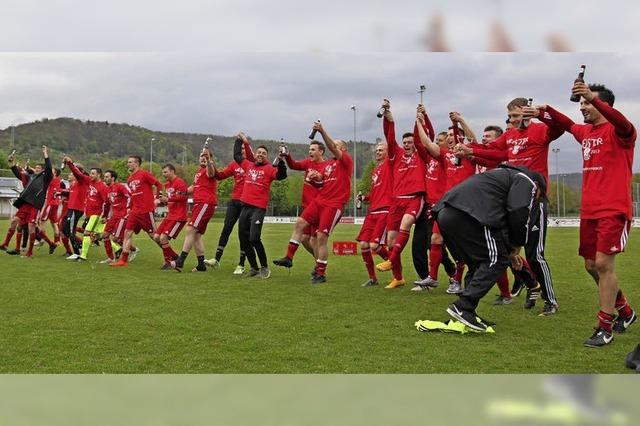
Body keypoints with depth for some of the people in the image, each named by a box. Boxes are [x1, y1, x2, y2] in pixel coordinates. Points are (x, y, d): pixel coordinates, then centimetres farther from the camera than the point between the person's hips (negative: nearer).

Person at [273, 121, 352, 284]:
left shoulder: (346, 160, -3)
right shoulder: (327, 163, 18)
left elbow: (332, 148, -20)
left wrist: (322, 131, -29)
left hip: (334, 204, -7)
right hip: (319, 200, 8)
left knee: (321, 237, -9)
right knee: (300, 223, -2)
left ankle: (321, 274, 0)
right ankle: (289, 258, 5)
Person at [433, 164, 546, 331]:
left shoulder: (505, 175, 40)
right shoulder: (526, 181, 12)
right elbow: (519, 214, -4)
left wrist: (509, 251, 38)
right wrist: (516, 245, 11)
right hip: (467, 215, -9)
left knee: (479, 263, 20)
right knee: (497, 261, -1)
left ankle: (465, 312, 15)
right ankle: (462, 307, -10)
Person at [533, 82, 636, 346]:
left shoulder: (618, 132, -9)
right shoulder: (585, 132, 12)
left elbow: (623, 123, -32)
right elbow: (567, 124, 32)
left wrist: (593, 98, -45)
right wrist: (544, 112, 16)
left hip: (614, 211, -8)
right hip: (589, 211, 8)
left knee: (603, 264, -11)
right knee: (591, 266, 11)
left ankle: (605, 328, -2)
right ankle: (625, 312, 31)